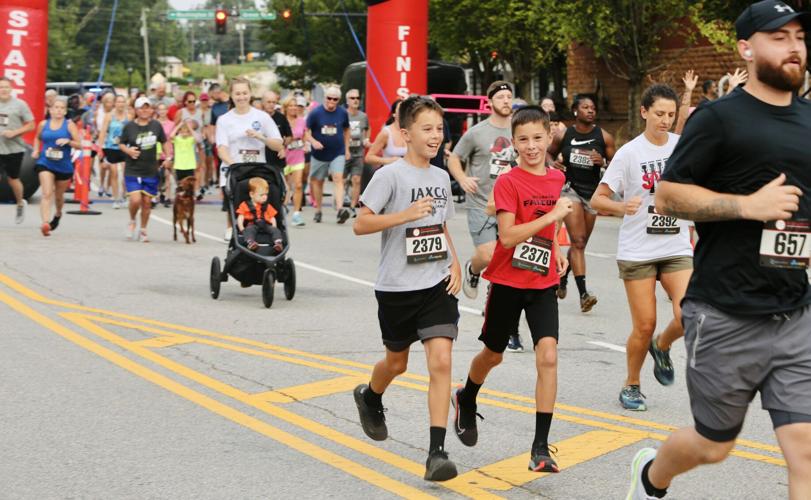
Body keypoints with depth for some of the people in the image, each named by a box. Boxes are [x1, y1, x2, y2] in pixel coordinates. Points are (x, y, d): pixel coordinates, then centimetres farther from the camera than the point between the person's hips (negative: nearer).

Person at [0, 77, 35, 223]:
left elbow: (31, 125, -3)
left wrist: (14, 132, -15)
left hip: (14, 149, -2)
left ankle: (20, 203, 36)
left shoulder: (20, 104, -5)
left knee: (13, 179, 10)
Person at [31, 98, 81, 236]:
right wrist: (36, 150, 6)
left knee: (59, 196, 18)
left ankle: (58, 214, 49)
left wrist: (68, 141, -23)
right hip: (45, 164, 0)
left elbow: (79, 144, -5)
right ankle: (45, 223, -28)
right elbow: (37, 138, 23)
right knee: (47, 194, -18)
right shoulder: (43, 124, 4)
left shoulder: (70, 125, -3)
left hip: (64, 166, 0)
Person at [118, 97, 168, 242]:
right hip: (132, 170, -2)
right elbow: (121, 144, 6)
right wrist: (128, 150, -14)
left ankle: (143, 230, 24)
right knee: (135, 200, -15)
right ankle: (132, 221, 16)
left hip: (151, 171, 3)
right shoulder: (129, 126, -5)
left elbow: (164, 142, 15)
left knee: (147, 202, 6)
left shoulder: (156, 125, 2)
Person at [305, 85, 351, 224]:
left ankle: (339, 209, -27)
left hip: (338, 153, 0)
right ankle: (318, 210, 24)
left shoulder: (343, 113, -1)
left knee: (338, 179, -16)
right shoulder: (315, 113, -8)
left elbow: (346, 130, 15)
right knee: (317, 181, 10)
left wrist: (347, 149, 13)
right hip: (319, 154, 0)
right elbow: (306, 131, -6)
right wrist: (313, 141, -25)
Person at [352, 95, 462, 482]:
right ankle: (369, 398, 51)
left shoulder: (441, 178, 7)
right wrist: (405, 215, -26)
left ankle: (437, 453, -11)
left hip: (438, 285, 3)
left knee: (441, 362, -12)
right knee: (397, 362, 16)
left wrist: (454, 263, 6)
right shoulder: (391, 175, -11)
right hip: (397, 286, -3)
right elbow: (360, 224, -14)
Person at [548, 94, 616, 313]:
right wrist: (552, 164, -5)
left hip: (592, 192, 3)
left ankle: (562, 277, 40)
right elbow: (549, 153, 17)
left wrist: (603, 162, -17)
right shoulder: (563, 136, 0)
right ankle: (583, 293, -21)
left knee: (580, 243, 13)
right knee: (578, 241, -15)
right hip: (570, 189, -3)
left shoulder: (604, 137, 0)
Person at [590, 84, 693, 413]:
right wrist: (622, 207, -26)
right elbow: (597, 199, -8)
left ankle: (662, 346, 20)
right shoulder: (630, 153, -7)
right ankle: (631, 386, 21)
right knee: (644, 326, -2)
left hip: (677, 249, 3)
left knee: (687, 316, -14)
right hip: (637, 251, -3)